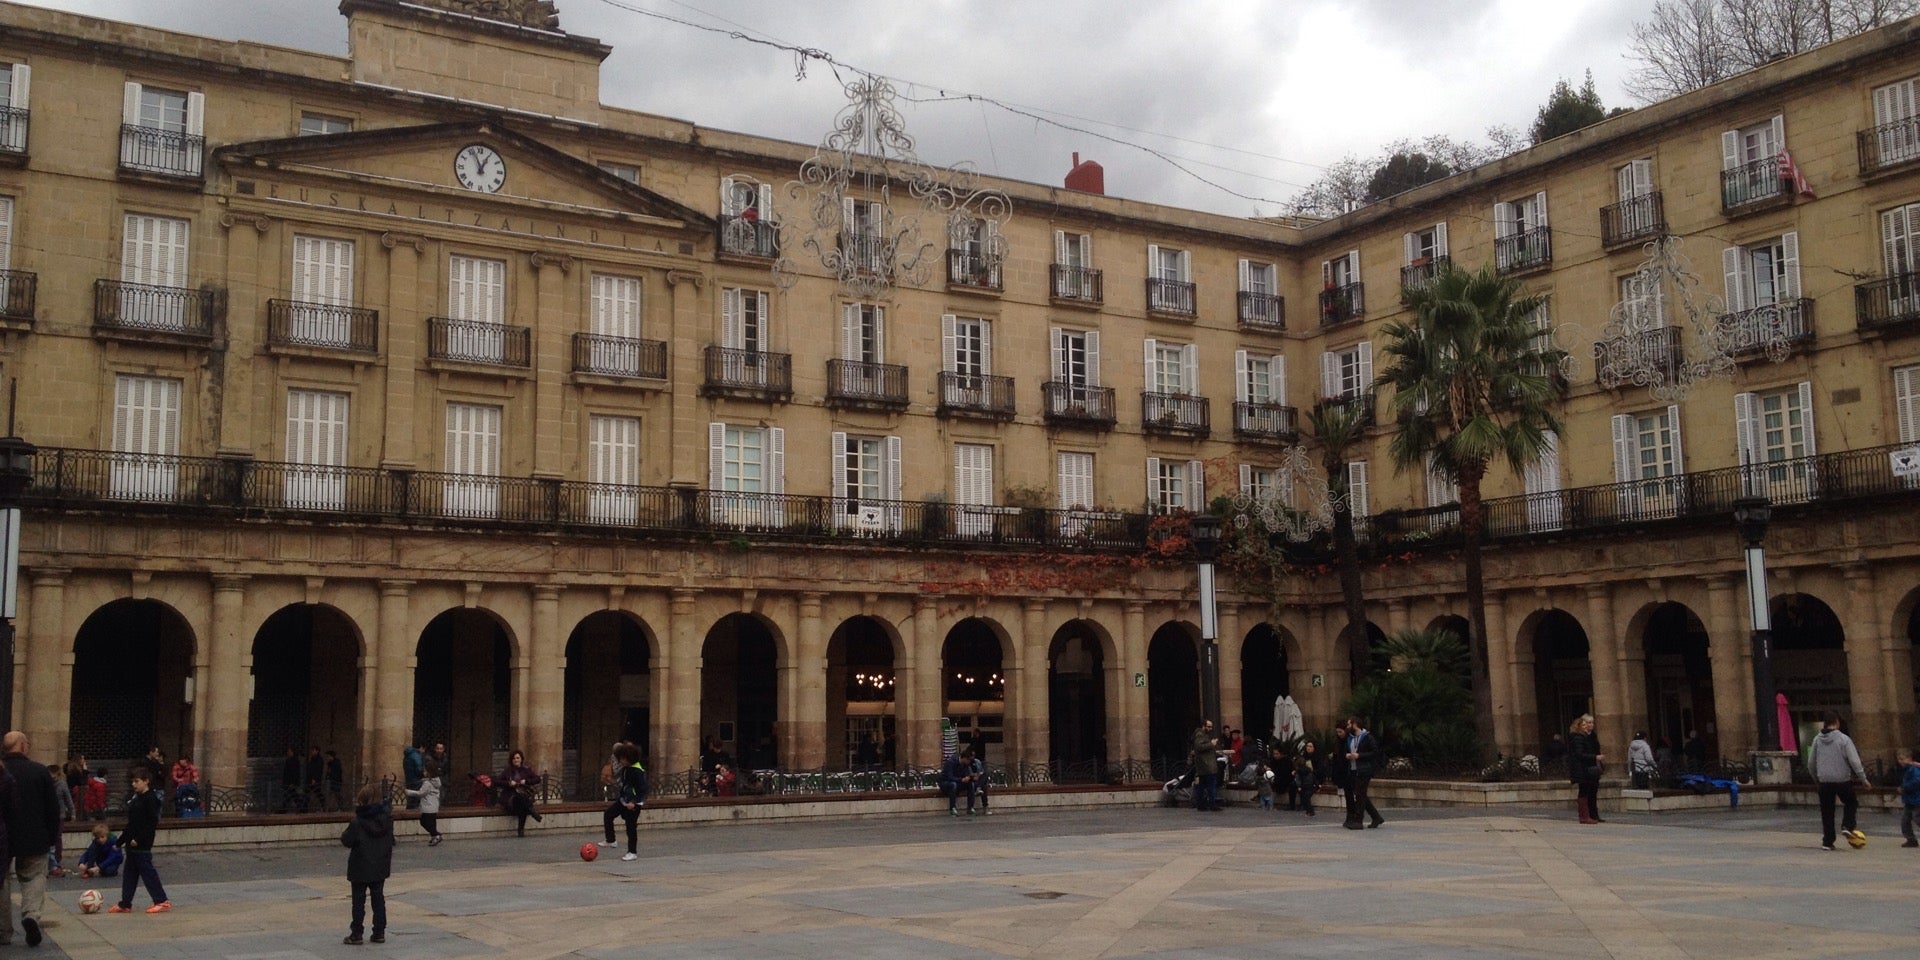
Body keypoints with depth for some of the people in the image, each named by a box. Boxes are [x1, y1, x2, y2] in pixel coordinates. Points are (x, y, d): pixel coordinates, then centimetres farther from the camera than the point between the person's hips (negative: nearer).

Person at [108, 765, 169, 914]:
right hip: (132, 845, 9)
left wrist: (138, 839, -23)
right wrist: (121, 840, 20)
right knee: (129, 874, 12)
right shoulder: (134, 798, 14)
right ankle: (125, 904, 19)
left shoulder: (150, 799, -14)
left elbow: (153, 822, -19)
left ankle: (163, 901, -2)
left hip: (142, 845, -9)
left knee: (147, 872, -7)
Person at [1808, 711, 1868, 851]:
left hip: (1824, 781, 3)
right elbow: (1854, 761, -12)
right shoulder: (1843, 739, -9)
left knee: (1826, 812, 9)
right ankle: (1848, 826, 1)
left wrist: (1816, 778, 24)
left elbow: (1811, 763, 10)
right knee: (1852, 803, 21)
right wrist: (1863, 778, -3)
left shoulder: (1817, 740, 4)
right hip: (1842, 780, -3)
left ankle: (1827, 841, 9)